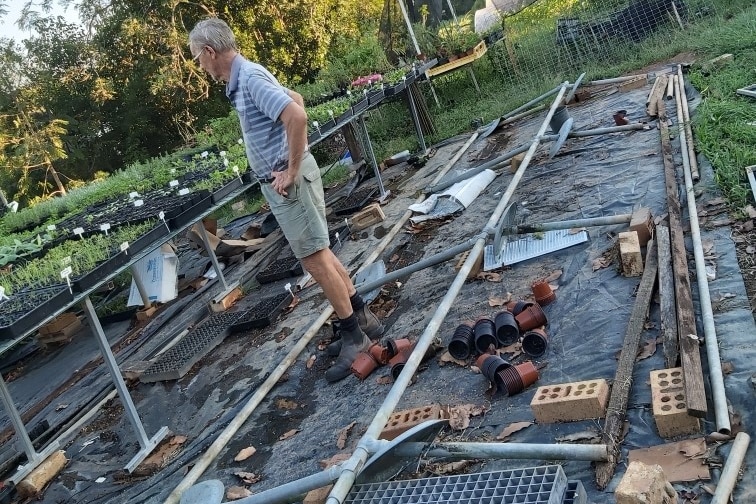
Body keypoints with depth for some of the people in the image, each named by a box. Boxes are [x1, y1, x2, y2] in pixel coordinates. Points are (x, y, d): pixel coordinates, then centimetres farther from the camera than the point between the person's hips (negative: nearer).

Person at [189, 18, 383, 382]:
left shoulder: (250, 77, -16)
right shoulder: (242, 79, 14)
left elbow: (297, 116, -30)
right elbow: (296, 98, 28)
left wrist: (291, 170, -22)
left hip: (288, 181, -10)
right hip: (278, 181, 10)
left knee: (314, 258, -4)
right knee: (319, 253, 15)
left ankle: (354, 336, 7)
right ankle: (362, 317, 25)